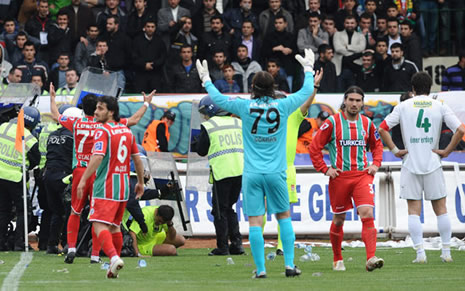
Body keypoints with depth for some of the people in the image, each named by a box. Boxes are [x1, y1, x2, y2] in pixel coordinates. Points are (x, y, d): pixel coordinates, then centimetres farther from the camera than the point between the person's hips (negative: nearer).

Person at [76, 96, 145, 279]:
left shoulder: (103, 131, -10)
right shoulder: (127, 131, 12)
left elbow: (97, 157, -22)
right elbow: (137, 159, 18)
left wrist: (83, 180, -21)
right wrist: (140, 182, 28)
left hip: (106, 186, -8)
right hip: (123, 186, 8)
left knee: (99, 225, -12)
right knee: (115, 226, 17)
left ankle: (114, 257, -33)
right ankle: (114, 269, 21)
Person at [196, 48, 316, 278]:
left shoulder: (245, 107, -3)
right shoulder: (282, 106, -1)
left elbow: (217, 98, 11)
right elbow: (306, 91, 15)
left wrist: (206, 79, 28)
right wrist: (308, 68, 32)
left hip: (252, 173, -1)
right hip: (275, 172, 1)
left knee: (255, 222, -1)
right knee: (284, 216, 13)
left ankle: (260, 269, -5)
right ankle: (289, 265, 7)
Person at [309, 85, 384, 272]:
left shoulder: (367, 123, 7)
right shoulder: (333, 122, -3)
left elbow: (377, 145, 24)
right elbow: (314, 148, 1)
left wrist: (375, 164, 9)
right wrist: (325, 169, -5)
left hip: (362, 175, 2)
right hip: (339, 176, -2)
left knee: (367, 214, -16)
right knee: (339, 219, 9)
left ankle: (371, 258, -23)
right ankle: (337, 260, 26)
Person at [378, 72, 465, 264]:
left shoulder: (403, 106, 2)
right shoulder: (440, 106, 2)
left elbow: (382, 129, -4)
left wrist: (395, 151, 1)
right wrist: (446, 151, 1)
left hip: (410, 164, 0)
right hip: (433, 164, 0)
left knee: (414, 210, 2)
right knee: (440, 208, 9)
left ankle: (420, 253, -6)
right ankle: (446, 252, 10)